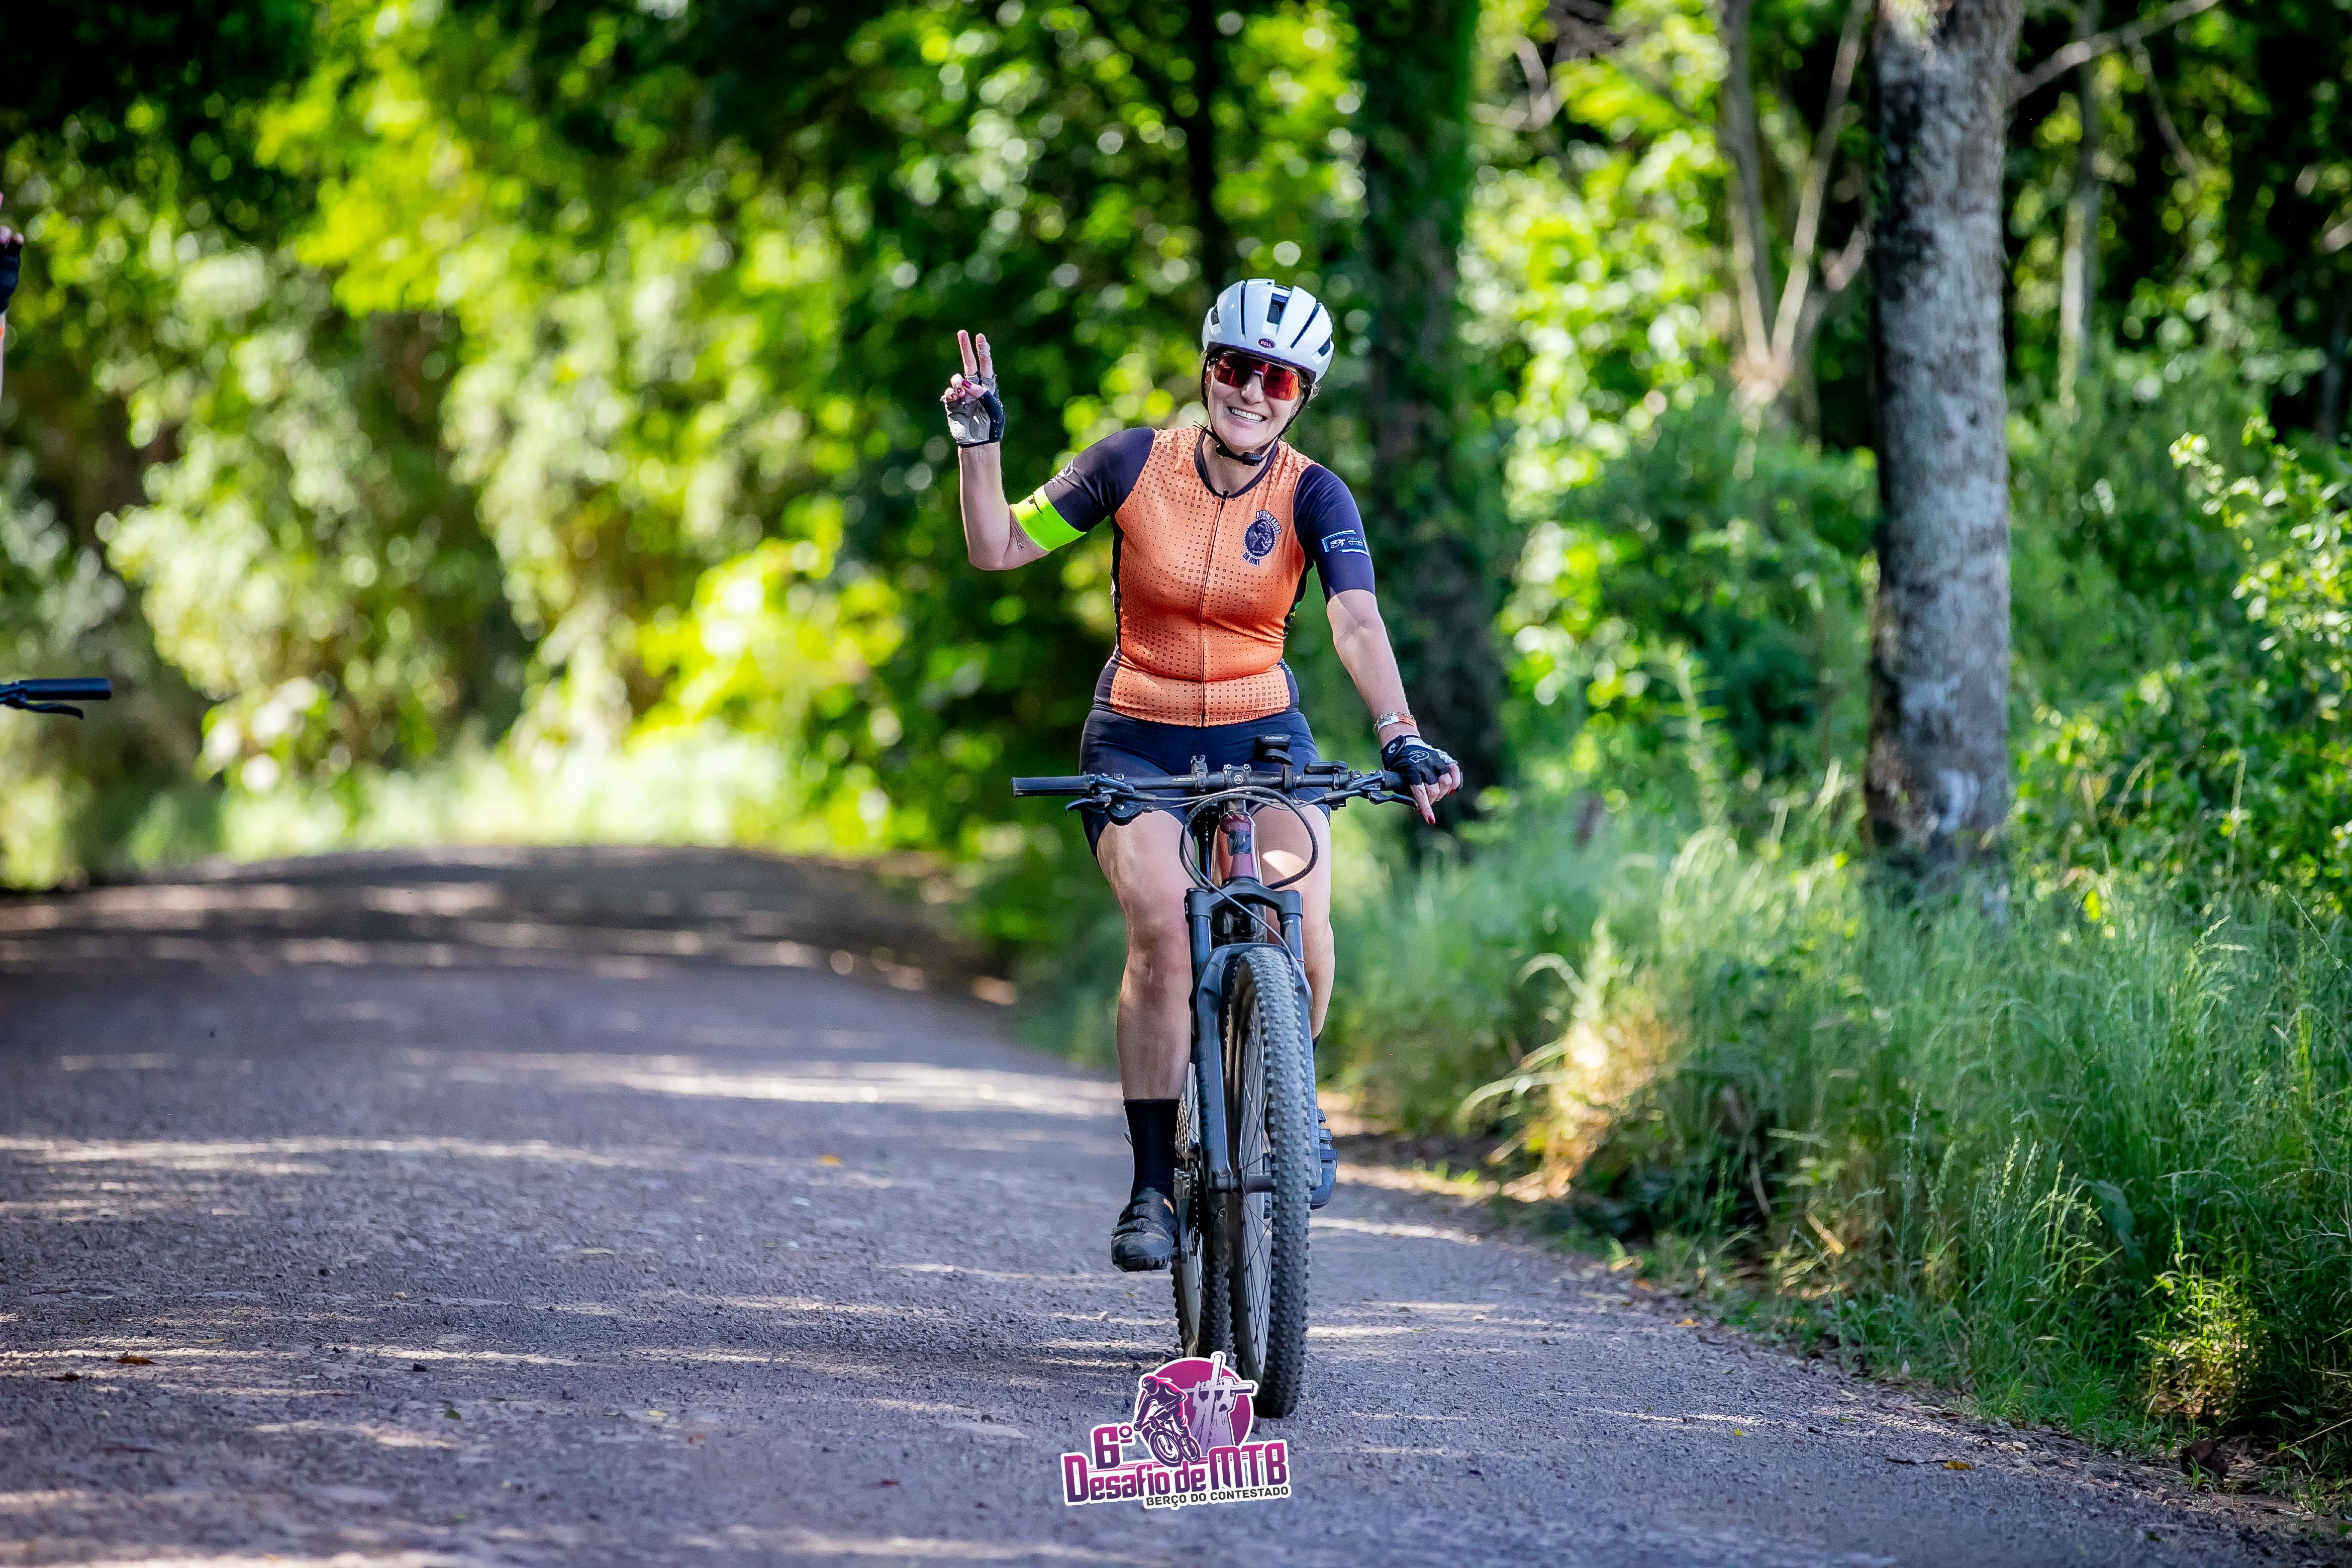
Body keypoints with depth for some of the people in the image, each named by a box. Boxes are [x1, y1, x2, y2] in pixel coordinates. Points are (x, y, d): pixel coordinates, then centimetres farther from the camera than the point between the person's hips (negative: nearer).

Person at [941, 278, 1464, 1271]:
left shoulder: (1312, 497, -10)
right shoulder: (1133, 465, -9)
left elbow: (1357, 621, -25)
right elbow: (998, 549, -2)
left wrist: (1398, 736, -39)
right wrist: (977, 442, -15)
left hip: (1263, 738, 1)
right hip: (1136, 741, 0)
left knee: (1300, 920, -26)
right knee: (1164, 927, -26)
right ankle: (1152, 1186, -16)